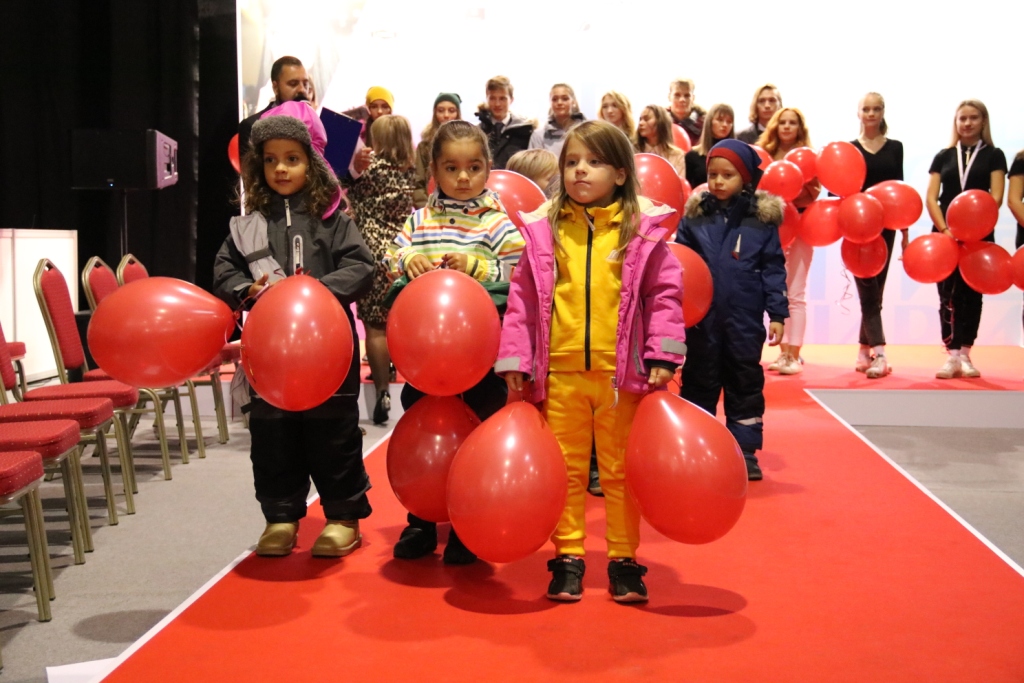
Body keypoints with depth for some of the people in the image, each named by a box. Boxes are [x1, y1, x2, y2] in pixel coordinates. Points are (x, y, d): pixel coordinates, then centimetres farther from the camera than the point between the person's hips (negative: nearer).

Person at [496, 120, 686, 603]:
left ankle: (624, 560, 21)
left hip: (621, 374, -1)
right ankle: (568, 558, 22)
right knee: (566, 471, 11)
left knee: (620, 472, 9)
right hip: (560, 373, 1)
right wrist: (514, 359, 0)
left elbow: (664, 294, 1)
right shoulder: (544, 230, 4)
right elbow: (523, 298, 5)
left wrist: (662, 355, -7)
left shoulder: (642, 230, 0)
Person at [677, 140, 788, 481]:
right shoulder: (695, 215, 0)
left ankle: (745, 453, 19)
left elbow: (773, 268, 1)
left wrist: (777, 313, -2)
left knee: (745, 383, 9)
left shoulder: (762, 218, -2)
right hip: (702, 318, 1)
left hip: (745, 320, -1)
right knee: (698, 382, 10)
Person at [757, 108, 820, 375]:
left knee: (795, 293, -3)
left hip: (799, 228, -3)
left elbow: (813, 193, -6)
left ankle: (794, 355, -1)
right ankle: (784, 352, 14)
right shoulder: (764, 155, 8)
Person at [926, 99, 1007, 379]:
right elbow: (931, 197, 3)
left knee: (971, 294, 4)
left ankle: (965, 355, 9)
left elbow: (996, 197, -4)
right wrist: (944, 229, -12)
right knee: (948, 294, -4)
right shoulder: (944, 156, 10)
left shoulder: (994, 155, 6)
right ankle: (953, 356, -4)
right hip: (945, 233, 1)